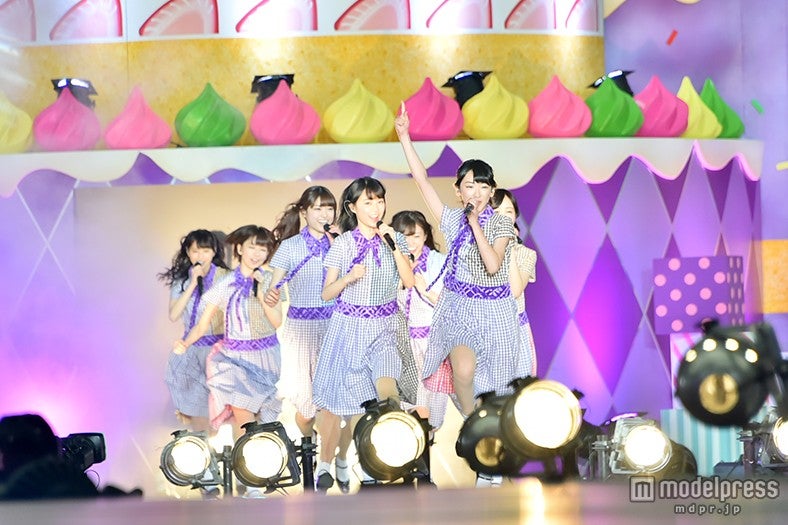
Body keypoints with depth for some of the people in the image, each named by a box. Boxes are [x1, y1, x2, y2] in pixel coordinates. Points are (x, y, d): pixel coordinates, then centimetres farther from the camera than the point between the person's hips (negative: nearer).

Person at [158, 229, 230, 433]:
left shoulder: (224, 278, -4)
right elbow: (173, 315, -7)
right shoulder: (181, 280, 5)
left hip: (218, 345, -3)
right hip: (191, 346, 3)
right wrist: (193, 284, -12)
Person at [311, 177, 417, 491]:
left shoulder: (395, 240, 3)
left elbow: (409, 281, -6)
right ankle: (324, 464, 20)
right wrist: (349, 278, -18)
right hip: (349, 325, 0)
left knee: (386, 387, -22)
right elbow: (327, 293, 1)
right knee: (337, 400, 2)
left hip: (386, 326, 0)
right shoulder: (342, 244, -1)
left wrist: (393, 245, -12)